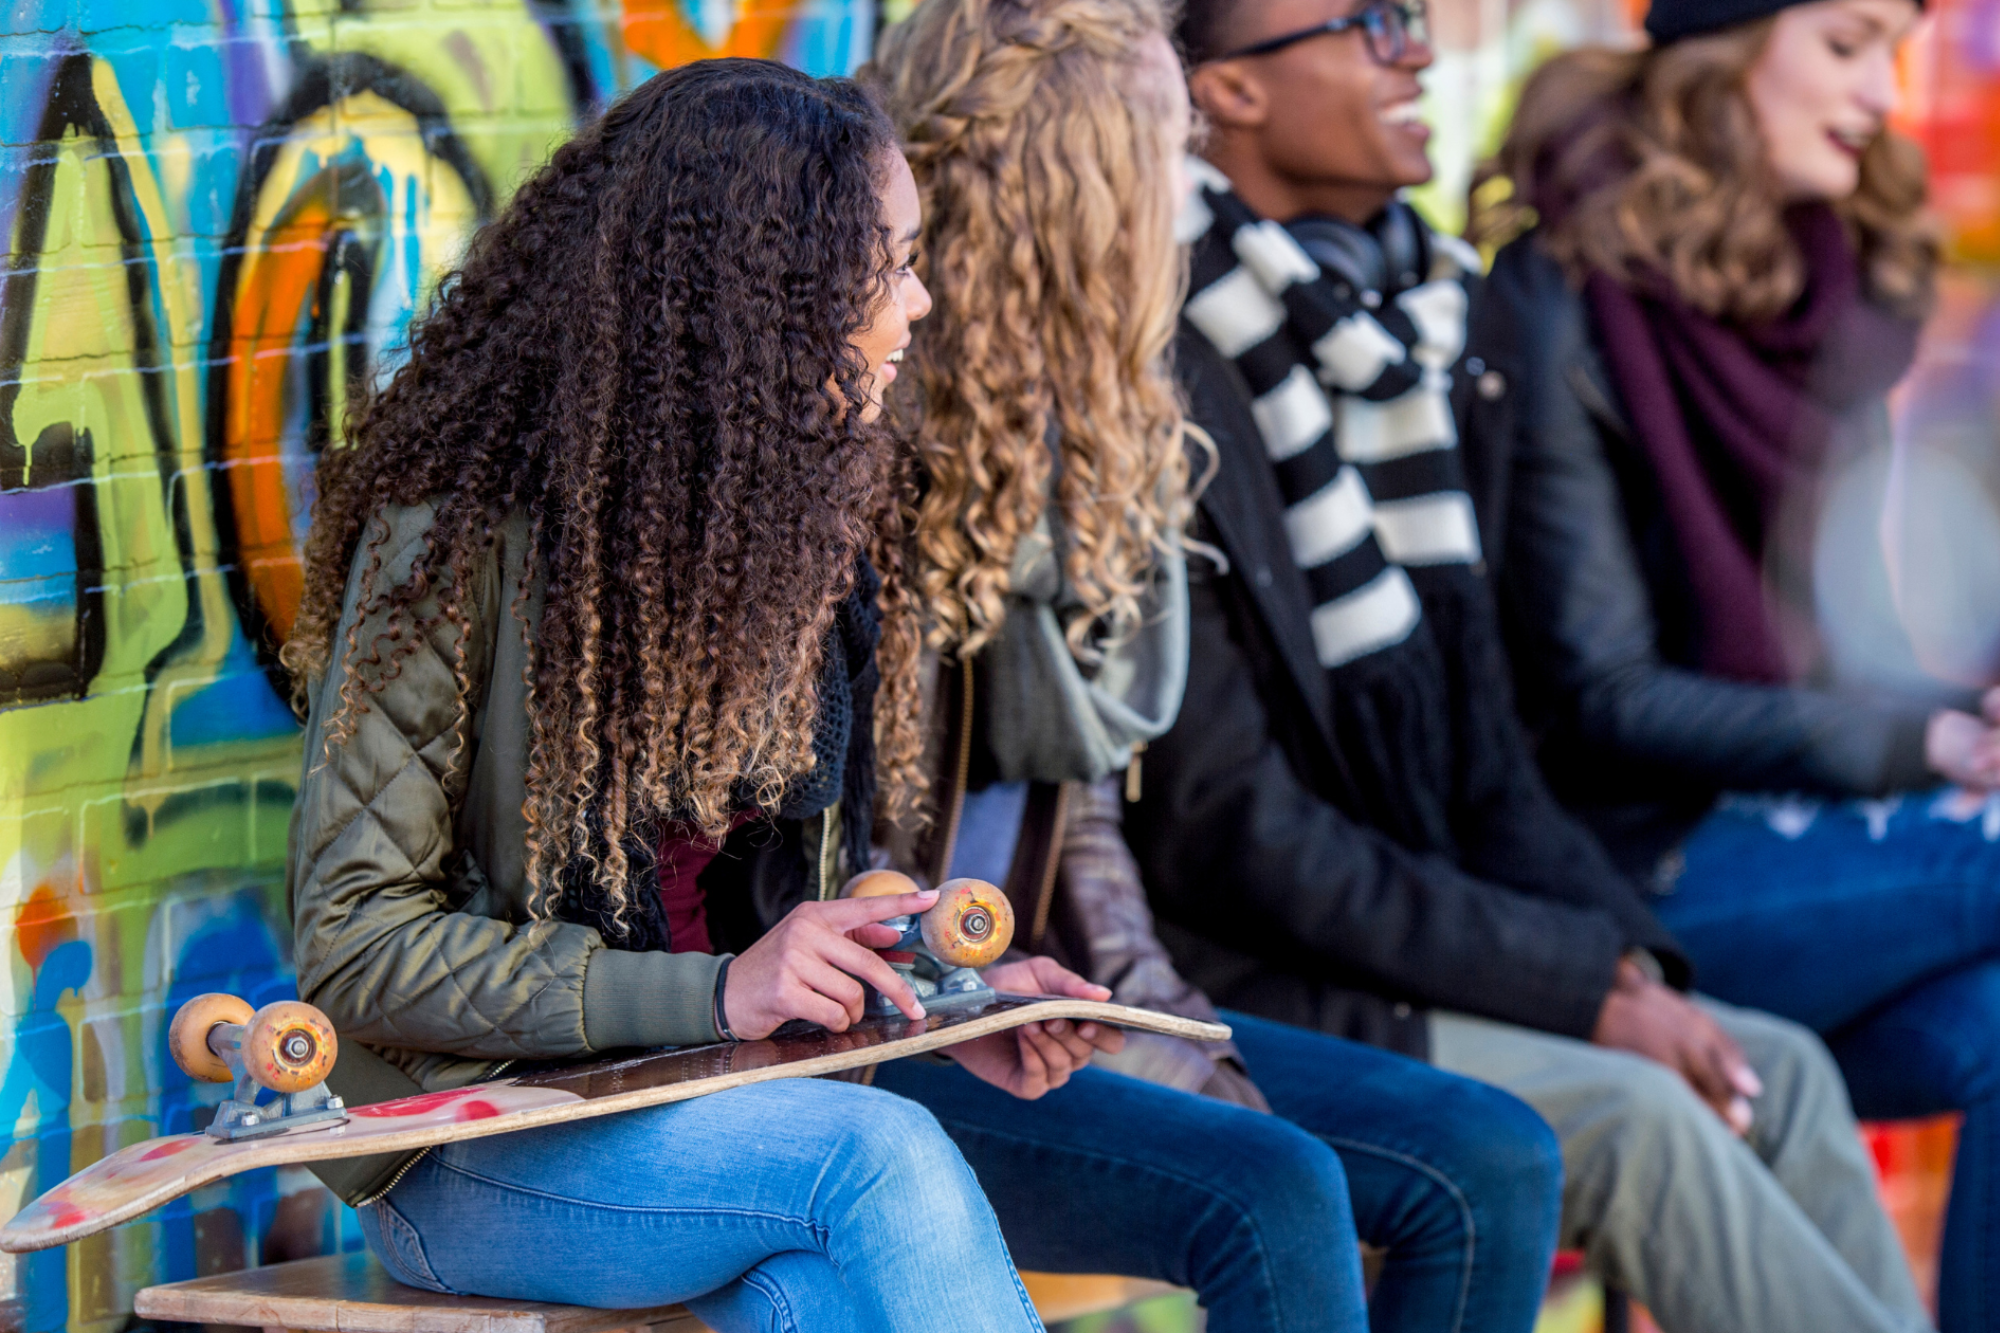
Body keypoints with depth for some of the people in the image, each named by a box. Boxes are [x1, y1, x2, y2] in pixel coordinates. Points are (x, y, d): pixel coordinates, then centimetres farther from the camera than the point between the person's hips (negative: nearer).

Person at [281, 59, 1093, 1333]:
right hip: (473, 1149, -5)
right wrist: (710, 995, -22)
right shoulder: (465, 540, -13)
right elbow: (355, 944, -14)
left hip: (723, 1108, 5)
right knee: (882, 1158, -31)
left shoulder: (813, 513, 8)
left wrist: (934, 1001, -3)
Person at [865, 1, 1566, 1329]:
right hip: (862, 1049, -8)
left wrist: (1150, 1008, -1)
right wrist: (1110, 1055, -16)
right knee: (1273, 1193, -30)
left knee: (1495, 1161, -6)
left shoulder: (1091, 440, 13)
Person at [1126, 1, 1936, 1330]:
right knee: (1628, 1111, -23)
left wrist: (1626, 957, -2)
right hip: (1236, 1002, -8)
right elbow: (1229, 836, -18)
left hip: (1404, 944, 8)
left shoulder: (1396, 338, 11)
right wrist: (1587, 987, -16)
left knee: (1778, 1071, -5)